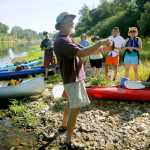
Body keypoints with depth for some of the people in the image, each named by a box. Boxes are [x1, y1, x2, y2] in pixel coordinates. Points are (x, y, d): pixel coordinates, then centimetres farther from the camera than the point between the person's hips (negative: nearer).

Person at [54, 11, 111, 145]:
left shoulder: (67, 39, 12)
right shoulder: (61, 41, -21)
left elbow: (80, 53, 10)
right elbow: (82, 53, -32)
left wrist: (99, 49, -2)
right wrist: (100, 43, -25)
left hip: (75, 77, 10)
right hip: (72, 79, -10)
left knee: (71, 103, 23)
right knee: (76, 108, -9)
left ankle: (64, 125, 42)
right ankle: (68, 140, -2)